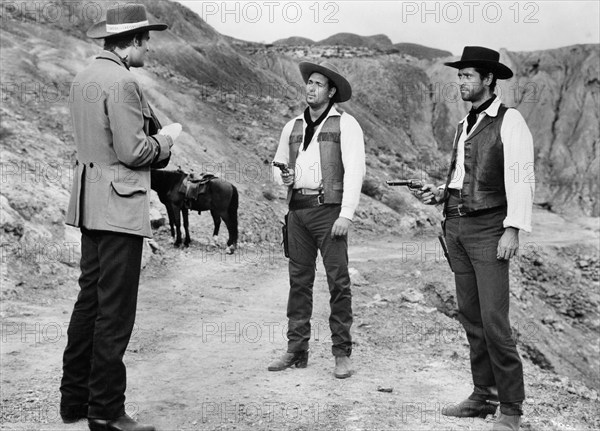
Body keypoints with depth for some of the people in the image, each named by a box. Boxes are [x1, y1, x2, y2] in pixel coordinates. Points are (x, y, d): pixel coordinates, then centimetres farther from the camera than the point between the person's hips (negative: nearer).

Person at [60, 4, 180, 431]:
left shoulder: (83, 77, 14)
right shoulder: (122, 82, -15)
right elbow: (133, 152, -18)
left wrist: (154, 138, 15)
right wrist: (165, 140, 1)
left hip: (89, 204, 10)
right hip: (119, 206, -10)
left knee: (90, 300, 16)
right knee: (115, 311, -3)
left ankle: (75, 397, 24)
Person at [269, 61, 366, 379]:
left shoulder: (345, 124, 2)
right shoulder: (292, 127, 18)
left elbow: (354, 171, -6)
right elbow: (279, 163, 29)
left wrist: (346, 215, -15)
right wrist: (283, 177, 4)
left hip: (328, 208, -5)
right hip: (297, 209, 5)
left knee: (338, 281, -6)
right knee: (299, 280, 6)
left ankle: (342, 354, 1)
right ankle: (296, 350, 13)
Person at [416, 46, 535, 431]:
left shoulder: (509, 121, -5)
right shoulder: (464, 126, 18)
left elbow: (521, 179, -12)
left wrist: (513, 229, -19)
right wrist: (441, 194, 8)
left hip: (489, 230, -7)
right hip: (456, 228, 7)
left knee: (494, 321, -9)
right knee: (471, 318, 10)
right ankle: (484, 396, 19)